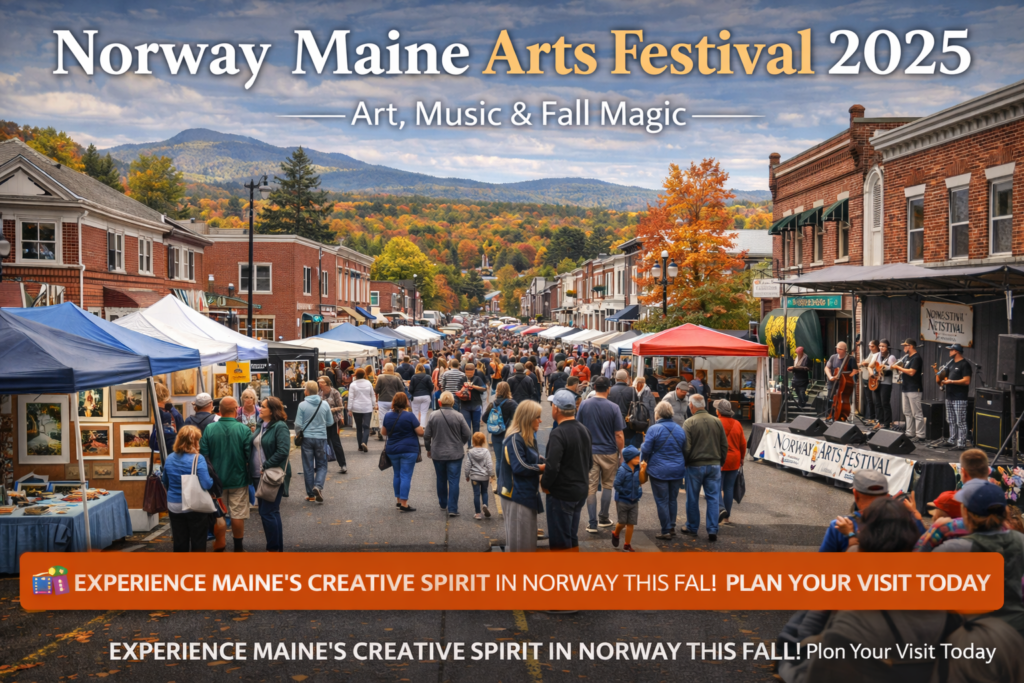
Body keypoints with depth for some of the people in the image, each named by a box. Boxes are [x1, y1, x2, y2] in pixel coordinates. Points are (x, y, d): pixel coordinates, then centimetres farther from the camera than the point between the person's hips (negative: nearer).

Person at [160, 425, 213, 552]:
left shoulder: (169, 458, 3)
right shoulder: (198, 459, -17)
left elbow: (165, 483, 15)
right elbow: (207, 484, -22)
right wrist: (211, 480, -1)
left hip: (174, 506, 5)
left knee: (179, 543, 13)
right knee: (198, 543, 7)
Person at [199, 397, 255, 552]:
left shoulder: (209, 429, -9)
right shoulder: (244, 430, -13)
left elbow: (203, 454, -7)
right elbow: (250, 455, -12)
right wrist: (251, 475, 5)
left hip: (216, 479, 1)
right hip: (238, 478, -1)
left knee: (218, 514, 11)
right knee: (238, 514, 9)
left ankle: (220, 547, 17)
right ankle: (238, 547, 18)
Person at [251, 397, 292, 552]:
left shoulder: (280, 427, -14)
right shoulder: (262, 426, 12)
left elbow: (283, 451, -22)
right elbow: (255, 447, 20)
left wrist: (266, 466, -19)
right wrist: (253, 468, 8)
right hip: (260, 475, 9)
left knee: (267, 513, -7)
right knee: (271, 513, 13)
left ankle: (274, 548, 4)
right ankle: (278, 547, 21)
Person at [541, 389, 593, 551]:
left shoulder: (558, 434, -22)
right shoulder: (583, 430, 4)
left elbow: (552, 466, -27)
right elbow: (590, 463, 12)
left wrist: (544, 485, -10)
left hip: (561, 494, -8)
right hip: (581, 491, 8)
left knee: (560, 542, 4)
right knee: (572, 537, 20)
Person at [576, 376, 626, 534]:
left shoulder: (584, 405, -5)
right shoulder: (613, 408, -11)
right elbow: (619, 435, -9)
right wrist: (622, 453, 3)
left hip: (589, 452, 1)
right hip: (609, 452, -1)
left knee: (591, 487, 4)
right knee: (607, 485, 17)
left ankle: (592, 523, 4)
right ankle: (603, 518, 25)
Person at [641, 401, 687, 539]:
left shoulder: (654, 429, -13)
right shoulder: (680, 429, 4)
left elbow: (646, 450, -12)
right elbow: (685, 451, 10)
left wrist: (645, 462, 9)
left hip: (659, 471, -5)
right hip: (677, 470, 5)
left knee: (662, 501, 3)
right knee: (673, 499, 18)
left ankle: (666, 531, 7)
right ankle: (672, 527, 25)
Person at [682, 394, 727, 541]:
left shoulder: (689, 423, -11)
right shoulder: (717, 422, 3)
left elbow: (686, 447, -13)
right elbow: (725, 445, 9)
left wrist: (685, 463, 2)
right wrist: (720, 462, 19)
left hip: (695, 465, -3)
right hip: (714, 465, 3)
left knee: (692, 499, 10)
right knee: (713, 498, 6)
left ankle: (692, 527, 23)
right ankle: (713, 530, 4)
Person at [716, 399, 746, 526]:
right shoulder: (737, 424, 3)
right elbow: (743, 444, 9)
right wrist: (741, 458, 23)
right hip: (733, 461, 5)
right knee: (729, 488, 10)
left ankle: (721, 508, -19)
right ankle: (726, 517, 14)